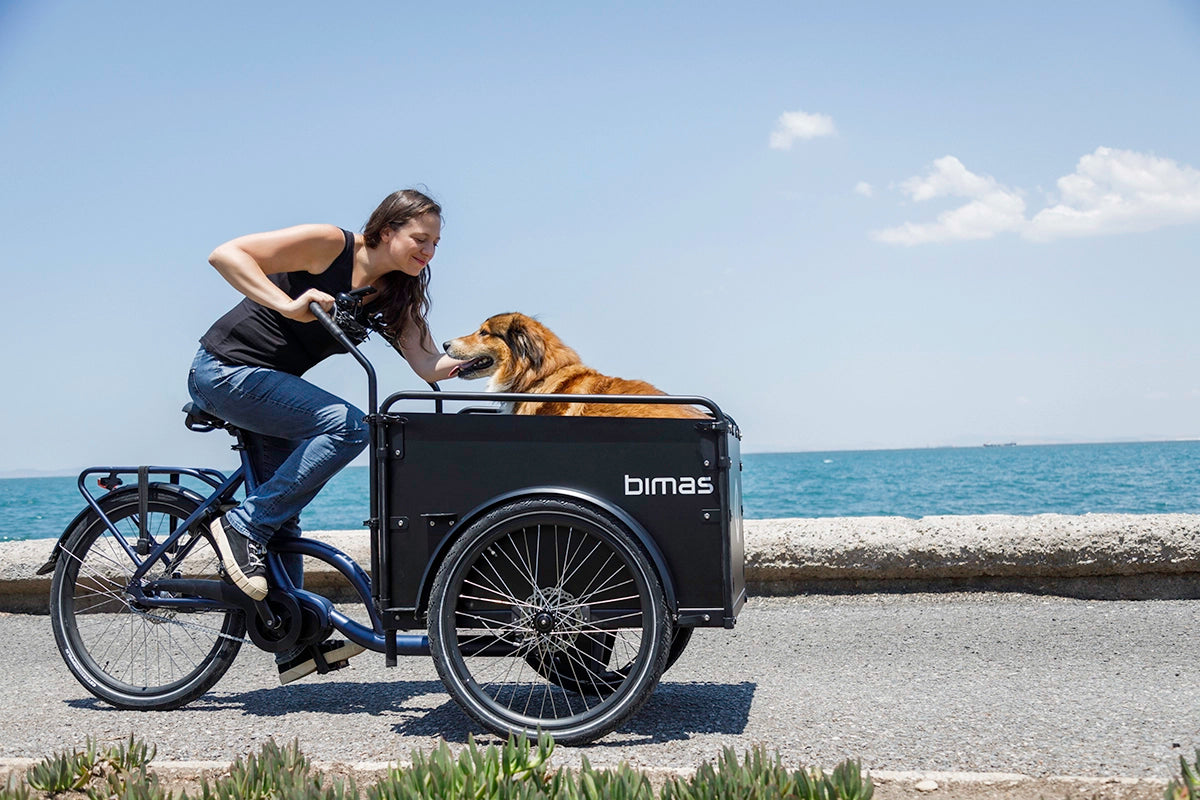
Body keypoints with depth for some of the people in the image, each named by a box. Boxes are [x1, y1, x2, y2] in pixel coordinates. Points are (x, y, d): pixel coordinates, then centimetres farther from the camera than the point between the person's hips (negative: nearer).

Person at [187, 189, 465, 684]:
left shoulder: (394, 296, 3)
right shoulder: (329, 245, -17)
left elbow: (430, 365, -6)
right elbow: (225, 254, -21)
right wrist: (289, 304, -33)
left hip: (267, 385, 8)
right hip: (225, 372, -8)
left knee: (280, 512, 9)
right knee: (349, 425, -24)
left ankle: (294, 642, 17)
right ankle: (241, 528, -16)